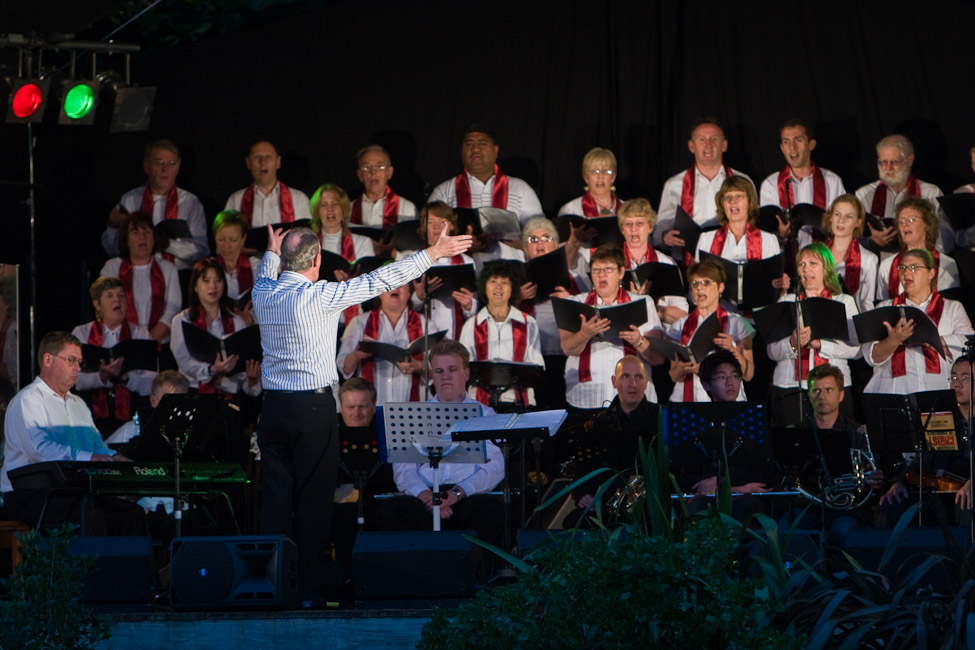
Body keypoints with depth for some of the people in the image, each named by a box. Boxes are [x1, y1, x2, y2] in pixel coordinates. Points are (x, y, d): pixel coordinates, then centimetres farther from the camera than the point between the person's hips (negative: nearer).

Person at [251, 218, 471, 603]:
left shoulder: (262, 294, 4)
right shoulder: (319, 296, -13)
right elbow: (379, 281, -9)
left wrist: (272, 252, 52)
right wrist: (432, 254, -2)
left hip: (273, 406, 5)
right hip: (313, 408, -5)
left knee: (275, 498, 6)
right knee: (313, 499, -1)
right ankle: (308, 590, -2)